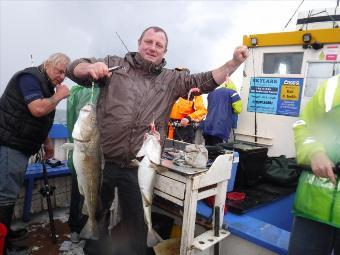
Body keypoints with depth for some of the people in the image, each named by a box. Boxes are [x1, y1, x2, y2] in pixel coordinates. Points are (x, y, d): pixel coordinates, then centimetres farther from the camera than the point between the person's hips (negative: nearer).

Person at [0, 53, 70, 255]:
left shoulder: (46, 86, 18)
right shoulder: (30, 77, -10)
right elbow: (37, 109, -25)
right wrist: (59, 96, -11)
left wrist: (46, 143, 20)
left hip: (20, 146, 10)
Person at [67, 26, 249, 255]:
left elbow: (206, 82, 4)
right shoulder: (114, 64, 5)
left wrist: (235, 62, -8)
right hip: (102, 162, 0)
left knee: (136, 226, 16)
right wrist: (90, 67, -19)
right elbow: (74, 70, 4)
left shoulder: (171, 80, 9)